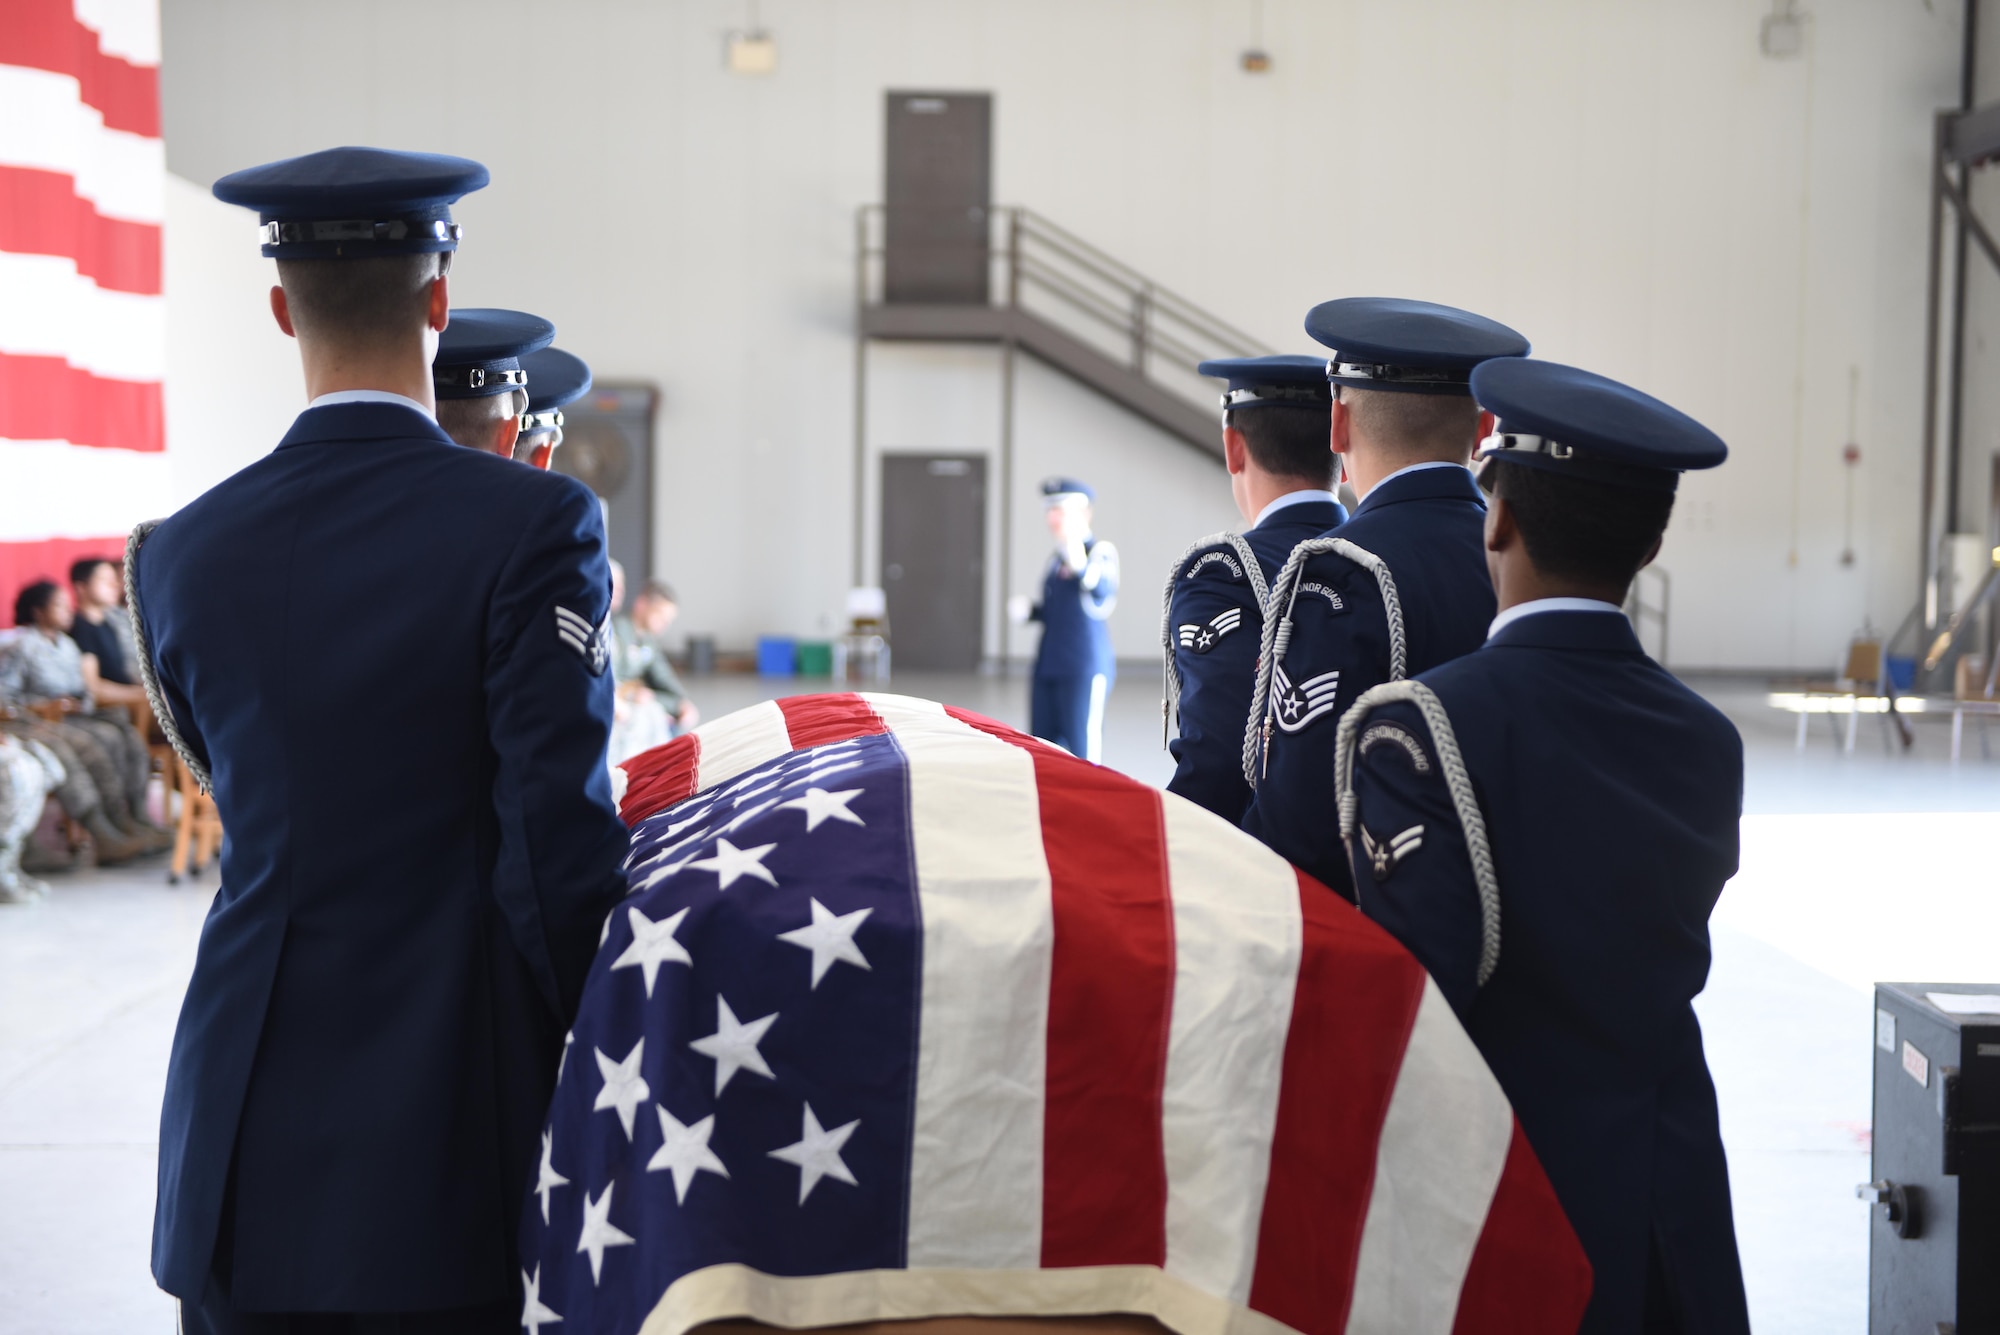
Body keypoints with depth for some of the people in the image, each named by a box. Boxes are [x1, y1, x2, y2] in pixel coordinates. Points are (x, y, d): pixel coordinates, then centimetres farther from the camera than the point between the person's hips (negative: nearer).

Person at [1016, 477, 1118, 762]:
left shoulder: (1100, 551, -7)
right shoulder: (1056, 558, 16)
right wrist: (1028, 611, 6)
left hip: (1084, 667, -8)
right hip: (1048, 666, 8)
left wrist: (1082, 568, -42)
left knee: (1083, 750, -7)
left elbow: (1103, 600, -25)